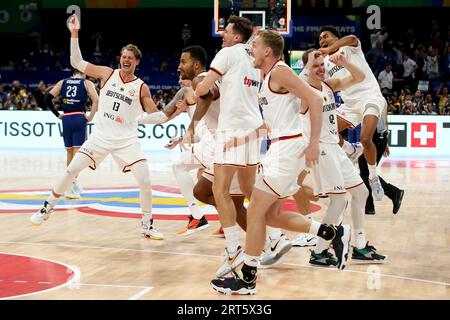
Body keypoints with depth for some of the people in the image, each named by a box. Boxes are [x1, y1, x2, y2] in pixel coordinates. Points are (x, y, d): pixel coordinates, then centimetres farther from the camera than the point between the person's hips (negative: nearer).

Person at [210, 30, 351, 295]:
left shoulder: (279, 72, -11)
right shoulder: (267, 78, 19)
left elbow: (315, 100, -18)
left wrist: (314, 144, -22)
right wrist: (242, 139, 15)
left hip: (289, 147, -10)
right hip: (279, 147, 10)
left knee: (255, 210, -7)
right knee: (271, 215, 13)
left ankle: (247, 279, 1)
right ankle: (334, 234, 18)